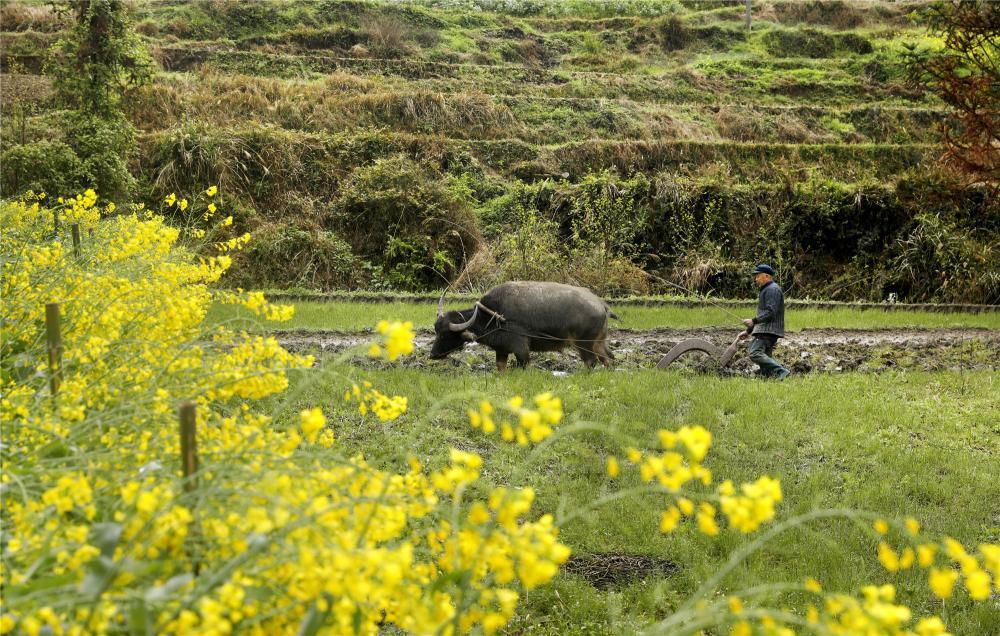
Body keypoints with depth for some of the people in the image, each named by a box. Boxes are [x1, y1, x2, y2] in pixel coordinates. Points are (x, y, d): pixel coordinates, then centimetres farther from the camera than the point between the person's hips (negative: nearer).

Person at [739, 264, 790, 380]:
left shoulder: (773, 289, -8)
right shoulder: (766, 290, 26)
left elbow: (770, 312, -20)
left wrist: (753, 321, -24)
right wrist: (748, 331, 28)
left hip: (769, 330, -11)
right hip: (765, 330, 11)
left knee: (755, 353, -24)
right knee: (765, 357, 8)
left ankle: (780, 371, -27)